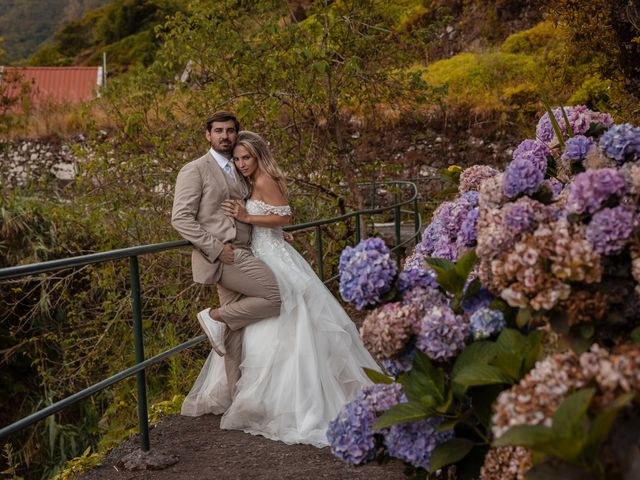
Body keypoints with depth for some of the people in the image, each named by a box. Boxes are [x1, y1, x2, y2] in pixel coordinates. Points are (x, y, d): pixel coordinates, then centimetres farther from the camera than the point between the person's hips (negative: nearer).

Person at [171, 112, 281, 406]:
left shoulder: (236, 174, 21)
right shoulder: (195, 170, -4)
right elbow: (181, 218, -12)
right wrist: (217, 248, -19)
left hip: (240, 255, 8)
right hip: (221, 256, -8)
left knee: (237, 327, 9)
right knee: (273, 297, -16)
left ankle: (234, 392, 16)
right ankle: (215, 316, -2)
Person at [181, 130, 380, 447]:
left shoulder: (264, 181, -11)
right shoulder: (255, 183, 17)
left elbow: (285, 217, -18)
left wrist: (247, 217, -19)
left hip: (274, 262, -10)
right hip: (262, 259, 10)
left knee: (276, 331, -7)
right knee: (264, 329, 12)